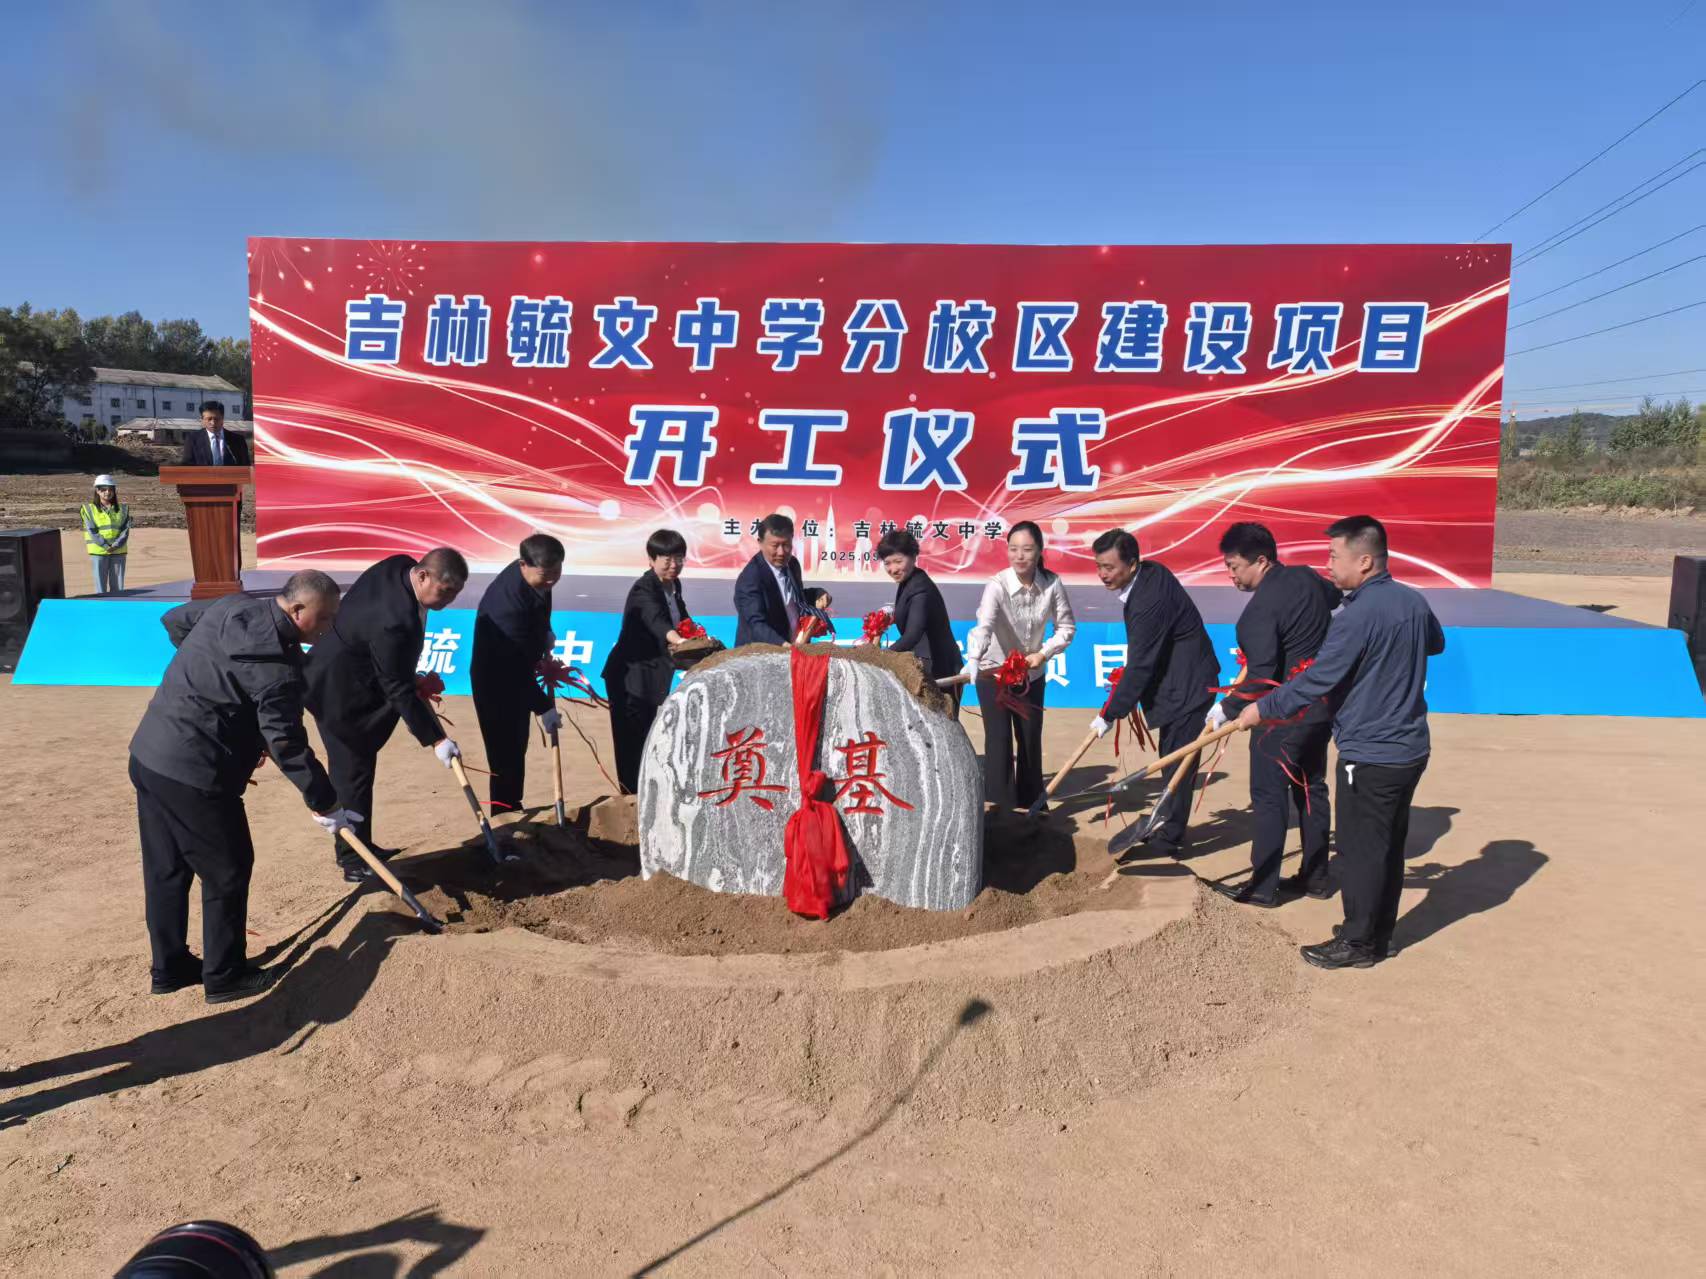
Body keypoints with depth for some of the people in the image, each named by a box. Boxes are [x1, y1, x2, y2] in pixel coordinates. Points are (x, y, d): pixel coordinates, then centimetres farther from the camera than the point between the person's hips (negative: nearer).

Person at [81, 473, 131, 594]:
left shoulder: (122, 509, 10)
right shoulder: (89, 509, 4)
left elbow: (125, 530, 1)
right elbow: (92, 531, -5)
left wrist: (116, 545, -15)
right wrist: (106, 546, -17)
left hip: (119, 552, 2)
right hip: (98, 552, -2)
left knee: (118, 588, 5)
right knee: (101, 588, -2)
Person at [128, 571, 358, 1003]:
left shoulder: (229, 606, 4)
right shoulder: (277, 663, -22)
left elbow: (173, 620, 24)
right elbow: (286, 743, -21)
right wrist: (324, 803, -12)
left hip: (148, 754, 9)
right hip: (194, 776, -9)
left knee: (165, 870, 19)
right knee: (227, 873, 8)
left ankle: (169, 968, 34)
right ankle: (224, 976, 20)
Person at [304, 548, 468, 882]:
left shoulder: (401, 565, -10)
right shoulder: (393, 621, -36)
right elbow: (399, 691, -28)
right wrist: (436, 739, -23)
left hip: (346, 676, 10)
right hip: (340, 693, -10)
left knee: (356, 767, 17)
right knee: (354, 771, -1)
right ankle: (354, 861, 11)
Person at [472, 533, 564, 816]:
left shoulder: (538, 576, -11)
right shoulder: (506, 601, -37)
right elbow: (517, 663, -31)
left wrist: (545, 633, 1)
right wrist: (542, 707, -26)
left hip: (517, 675, 9)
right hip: (496, 681, -9)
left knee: (517, 750, 19)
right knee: (506, 755, -3)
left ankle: (513, 811, 34)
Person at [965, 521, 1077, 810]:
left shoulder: (1053, 584, -15)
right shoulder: (997, 585, -27)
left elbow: (1067, 627, -4)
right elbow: (983, 626, -43)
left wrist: (1044, 653, -18)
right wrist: (973, 662, -60)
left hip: (1031, 674, 4)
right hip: (994, 672, -3)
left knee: (1031, 739, 11)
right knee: (999, 740, -6)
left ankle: (1032, 803, 26)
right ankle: (1001, 807, 4)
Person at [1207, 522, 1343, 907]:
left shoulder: (1261, 608, -22)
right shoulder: (1306, 577, 3)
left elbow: (1261, 677, -25)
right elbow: (1337, 597, 26)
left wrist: (1227, 709, -15)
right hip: (1321, 703, 9)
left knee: (1268, 796, 1)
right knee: (1310, 788, 17)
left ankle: (1262, 886, 8)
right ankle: (1315, 876, 26)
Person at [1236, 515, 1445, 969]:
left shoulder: (1357, 616, -23)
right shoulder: (1414, 601, 4)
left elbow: (1317, 680, -22)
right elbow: (1436, 642, 25)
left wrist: (1262, 708, -13)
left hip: (1370, 756, -9)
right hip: (1411, 748, 9)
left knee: (1359, 851, 4)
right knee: (1389, 846, 18)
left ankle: (1357, 943, 15)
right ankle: (1379, 934, 30)